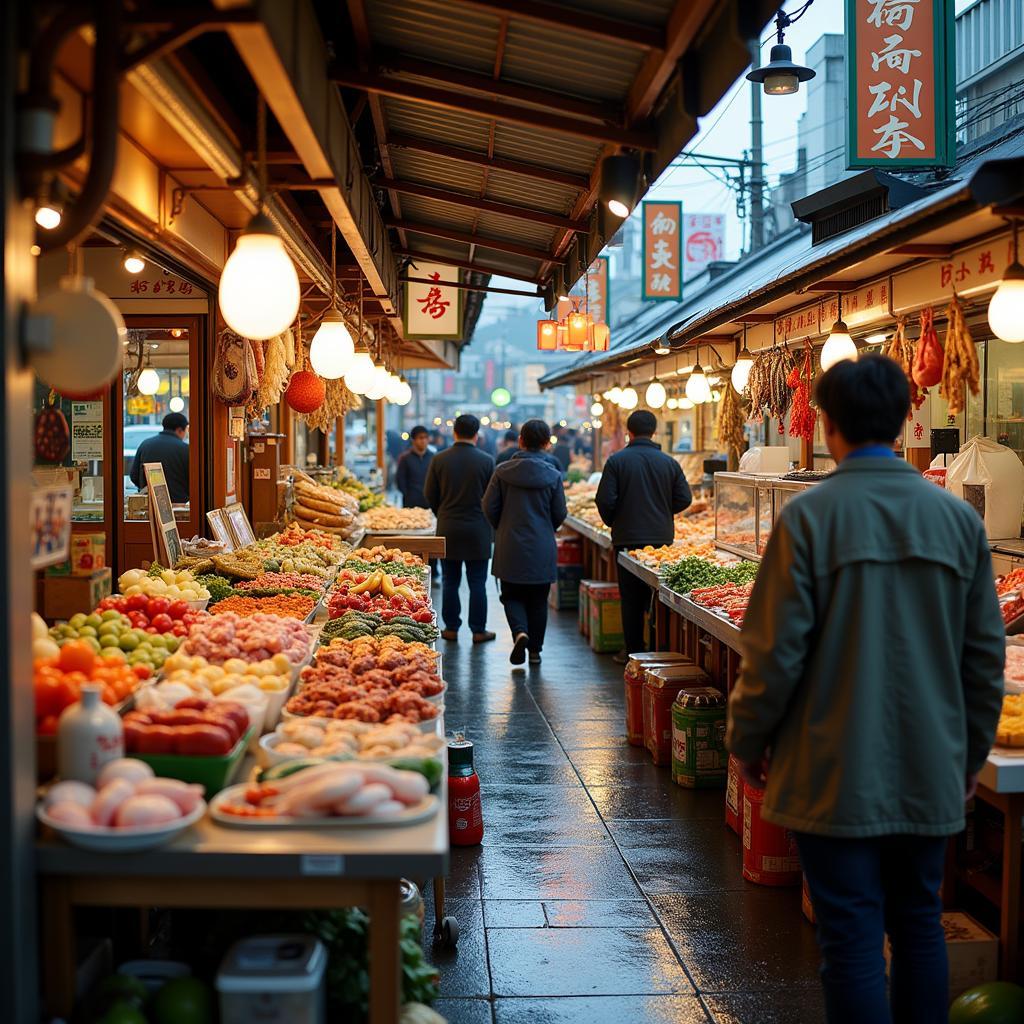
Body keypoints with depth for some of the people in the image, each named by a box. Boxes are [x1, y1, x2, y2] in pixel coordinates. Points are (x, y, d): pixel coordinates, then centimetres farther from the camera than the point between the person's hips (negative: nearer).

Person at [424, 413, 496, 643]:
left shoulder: (438, 460, -4)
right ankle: (478, 630, 9)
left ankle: (451, 628, 14)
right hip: (478, 530, -1)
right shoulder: (486, 461, -7)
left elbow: (430, 495, 2)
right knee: (477, 583, 5)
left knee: (450, 582, 10)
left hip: (448, 529, 1)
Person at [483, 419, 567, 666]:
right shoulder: (553, 475, -5)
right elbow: (559, 514, 0)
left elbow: (489, 507, -2)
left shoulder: (503, 471, -5)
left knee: (512, 595, 11)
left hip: (510, 547, 0)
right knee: (538, 600, 12)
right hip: (542, 548, 0)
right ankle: (535, 650, 16)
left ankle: (520, 632, -15)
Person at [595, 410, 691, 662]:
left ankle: (633, 652, 9)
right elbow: (684, 499, 2)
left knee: (631, 599, 5)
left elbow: (605, 500, -11)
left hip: (628, 537, -2)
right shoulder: (669, 462, 1)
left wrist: (613, 523, 8)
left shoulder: (616, 461, -7)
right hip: (663, 537, 2)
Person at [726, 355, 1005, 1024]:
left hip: (838, 772, -4)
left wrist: (749, 741, 3)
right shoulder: (960, 518, 0)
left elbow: (777, 651, -12)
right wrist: (975, 749, 18)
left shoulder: (808, 516, -13)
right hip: (931, 769, 4)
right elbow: (987, 651, 6)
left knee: (852, 937, 4)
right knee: (919, 924, 17)